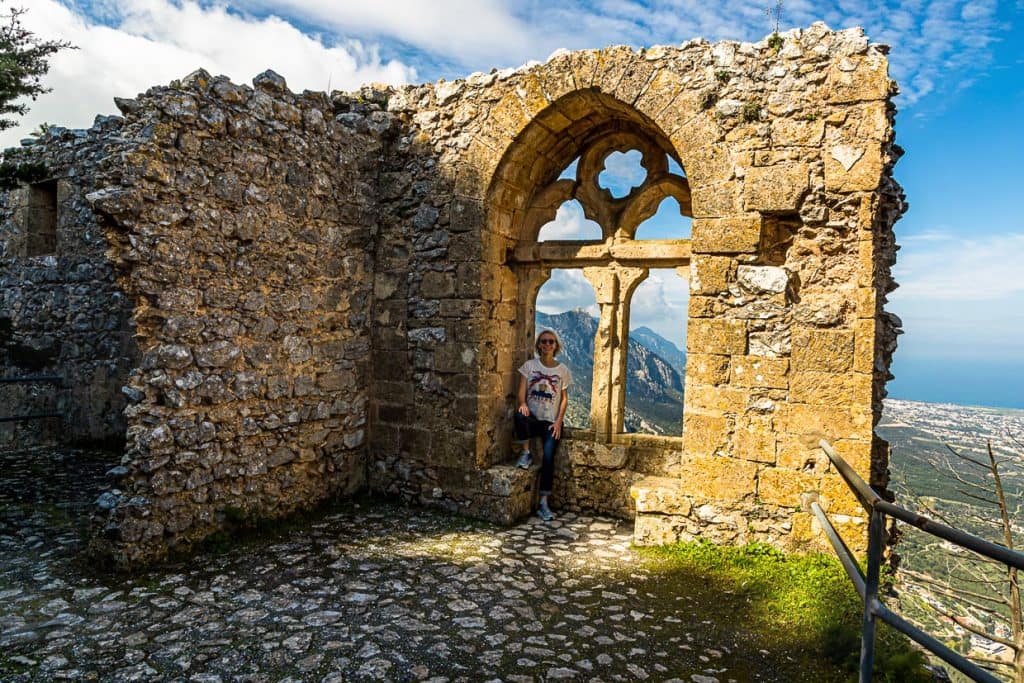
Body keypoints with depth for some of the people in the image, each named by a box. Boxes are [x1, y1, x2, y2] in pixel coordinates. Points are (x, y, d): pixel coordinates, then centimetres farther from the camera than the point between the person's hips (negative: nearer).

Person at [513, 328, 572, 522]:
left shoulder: (563, 370, 6)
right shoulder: (529, 365, 4)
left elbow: (564, 398, 6)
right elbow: (522, 391, -3)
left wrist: (558, 422, -6)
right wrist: (523, 404, -25)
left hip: (551, 422, 0)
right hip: (533, 419, 0)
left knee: (548, 457, -18)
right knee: (519, 415, -36)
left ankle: (543, 503, -9)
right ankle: (525, 454, -13)